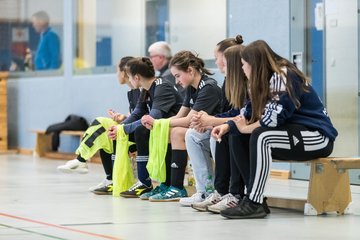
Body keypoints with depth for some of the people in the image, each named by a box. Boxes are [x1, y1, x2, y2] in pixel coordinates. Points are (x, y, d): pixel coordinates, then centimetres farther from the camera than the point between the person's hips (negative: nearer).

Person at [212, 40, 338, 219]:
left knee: (260, 137, -32)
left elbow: (274, 118, -27)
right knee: (239, 138, -1)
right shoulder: (265, 80, 10)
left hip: (317, 137, -10)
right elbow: (249, 113, 9)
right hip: (293, 131, 10)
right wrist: (228, 126, -7)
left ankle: (253, 204, -30)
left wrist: (245, 128, -13)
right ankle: (254, 197, -5)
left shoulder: (284, 76, -18)